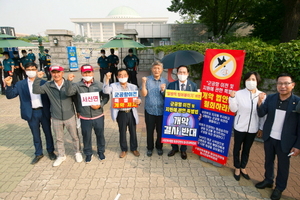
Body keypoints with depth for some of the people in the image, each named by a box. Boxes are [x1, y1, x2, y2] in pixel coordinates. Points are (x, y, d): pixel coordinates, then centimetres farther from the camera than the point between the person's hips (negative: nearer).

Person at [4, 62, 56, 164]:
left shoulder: (44, 83, -3)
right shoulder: (20, 84, 2)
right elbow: (10, 96, -2)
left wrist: (51, 110, -11)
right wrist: (9, 85, -20)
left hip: (44, 112, -1)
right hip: (31, 114, 1)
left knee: (48, 132, 13)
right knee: (36, 135, 14)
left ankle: (50, 151, 32)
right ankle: (38, 154, 31)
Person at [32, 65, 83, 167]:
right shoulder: (48, 86, -5)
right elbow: (36, 90, -14)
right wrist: (38, 78, -24)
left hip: (70, 116, -2)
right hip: (56, 118, 2)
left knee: (75, 136, 14)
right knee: (59, 139, 19)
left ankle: (77, 152, 38)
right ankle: (61, 155, 39)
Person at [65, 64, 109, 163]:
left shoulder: (99, 84, -4)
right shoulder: (77, 85, -4)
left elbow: (106, 97, -1)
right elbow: (68, 93, -18)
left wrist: (100, 105, -16)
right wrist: (69, 81, -29)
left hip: (98, 116, 0)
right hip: (84, 117, 0)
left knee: (100, 135, 15)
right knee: (86, 136, 15)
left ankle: (101, 151, 39)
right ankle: (88, 153, 37)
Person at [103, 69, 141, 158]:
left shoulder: (133, 87, 1)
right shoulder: (114, 86, -3)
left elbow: (138, 98, 2)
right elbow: (106, 91, -19)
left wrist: (139, 100, -21)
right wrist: (107, 79, -29)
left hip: (131, 113, 1)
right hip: (121, 114, -1)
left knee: (133, 132, 15)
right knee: (122, 132, 14)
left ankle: (134, 148, 36)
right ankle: (124, 149, 34)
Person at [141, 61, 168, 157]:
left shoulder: (165, 81, 2)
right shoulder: (147, 80, -4)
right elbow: (144, 94, -11)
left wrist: (163, 90, -18)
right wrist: (143, 83, -22)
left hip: (162, 111, 1)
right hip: (150, 110, -1)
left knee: (160, 131, 15)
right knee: (150, 131, 12)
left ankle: (159, 147, 37)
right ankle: (150, 148, 33)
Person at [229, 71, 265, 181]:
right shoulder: (239, 93, -9)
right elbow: (234, 109, -7)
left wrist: (261, 128, 5)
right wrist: (232, 97, -21)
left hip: (253, 128, 2)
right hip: (240, 127, -2)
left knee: (247, 149, 17)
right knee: (237, 148, 12)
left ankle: (243, 168, 37)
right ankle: (237, 168, 32)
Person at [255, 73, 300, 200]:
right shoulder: (270, 98, -5)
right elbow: (261, 114, -5)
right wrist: (260, 103, -24)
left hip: (285, 141, -3)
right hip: (269, 137, 3)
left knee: (283, 166, 15)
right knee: (268, 161, 21)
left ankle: (279, 188, 36)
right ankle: (268, 180, 42)